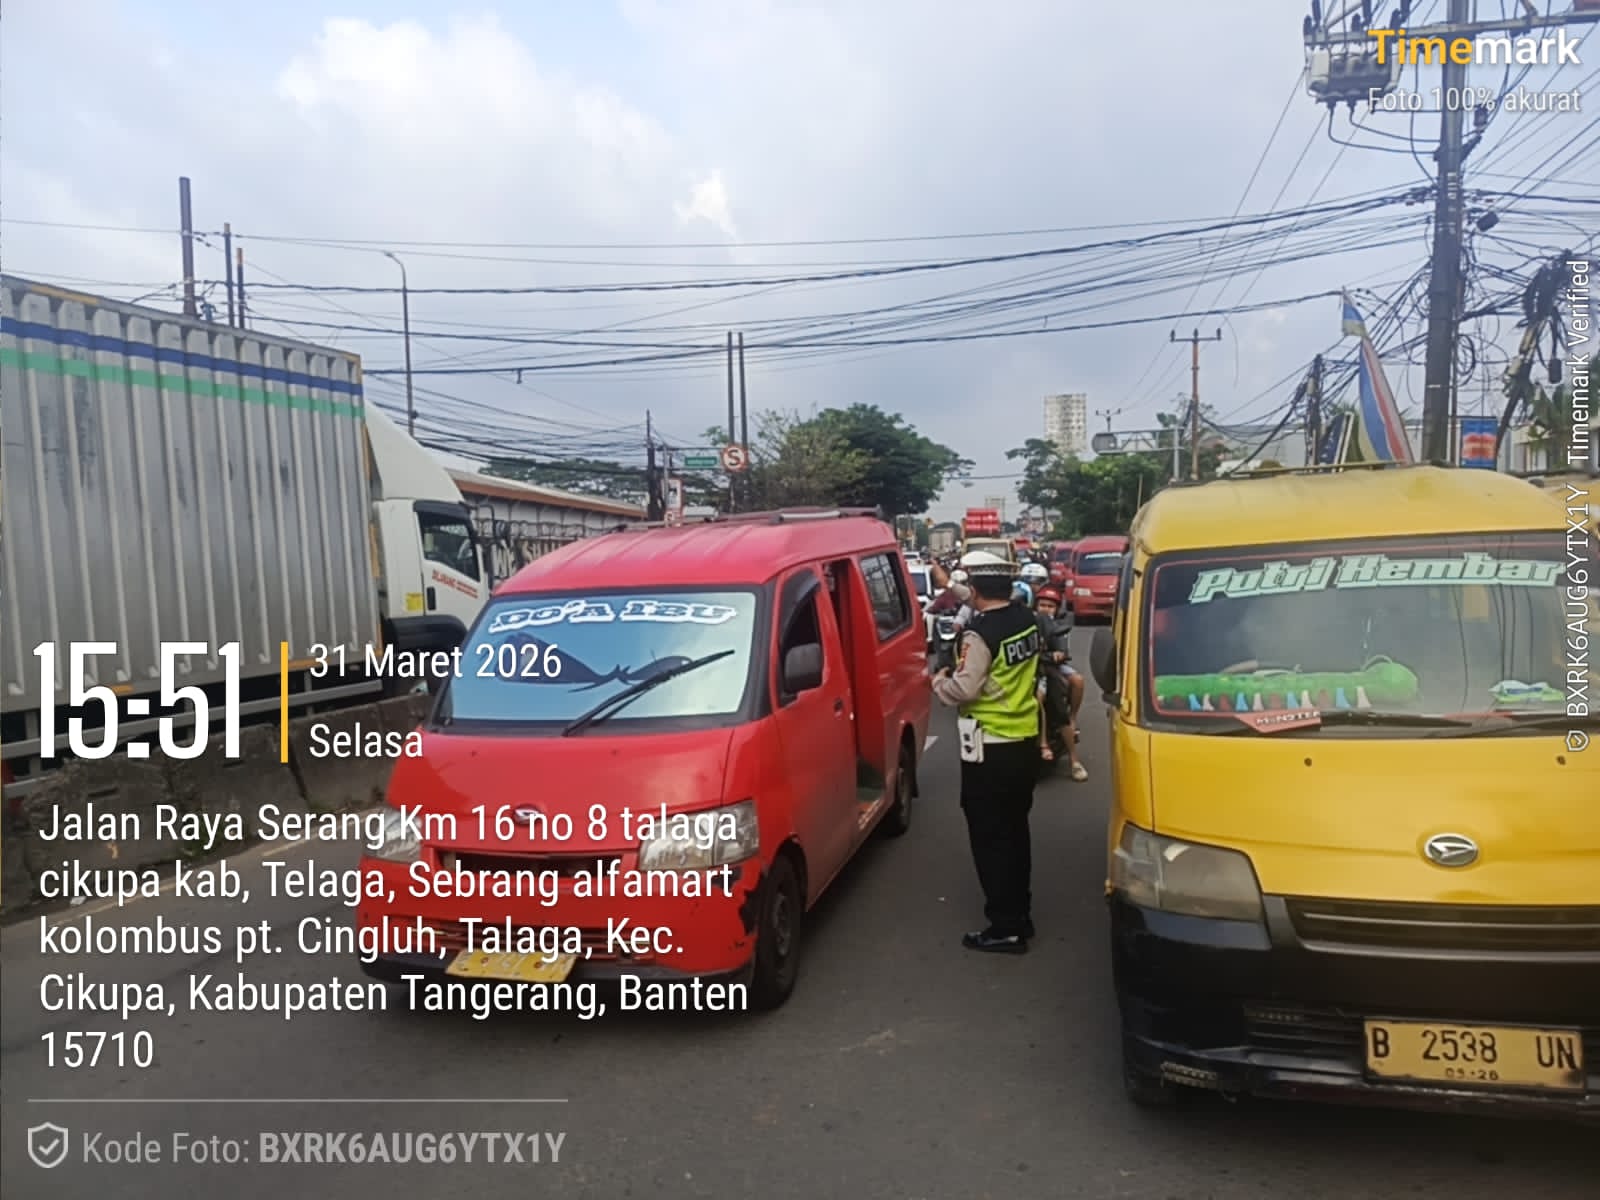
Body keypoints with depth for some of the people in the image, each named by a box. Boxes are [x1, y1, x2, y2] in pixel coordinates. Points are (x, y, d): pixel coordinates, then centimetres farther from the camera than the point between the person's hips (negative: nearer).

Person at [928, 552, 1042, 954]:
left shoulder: (980, 633, -21)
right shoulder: (1025, 619, 4)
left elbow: (963, 690, -22)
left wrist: (939, 681, -1)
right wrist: (949, 585, 29)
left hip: (991, 751, -8)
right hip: (1025, 742, 9)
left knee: (990, 839, 0)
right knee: (1015, 833, 18)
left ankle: (1005, 928, 5)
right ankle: (1019, 916, 28)